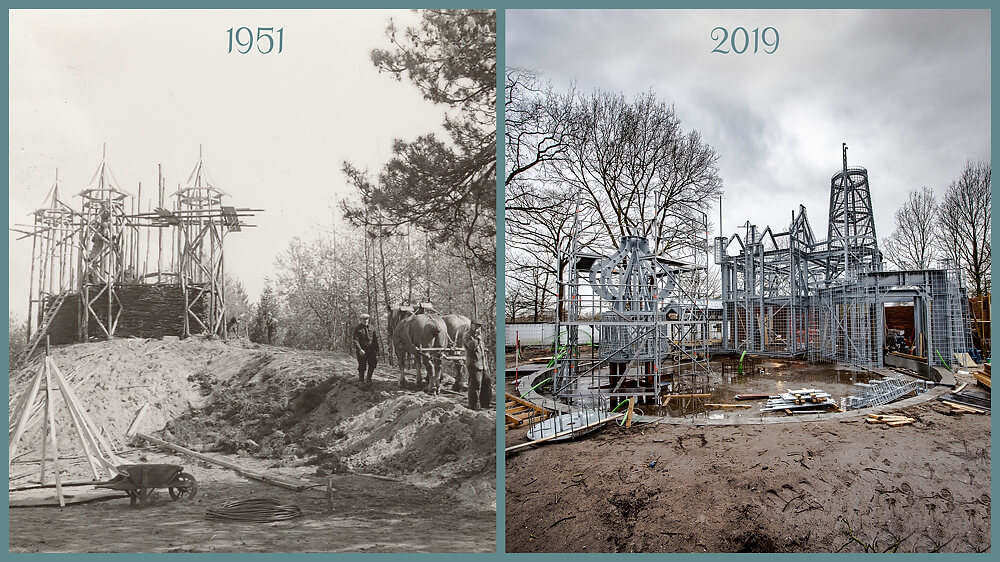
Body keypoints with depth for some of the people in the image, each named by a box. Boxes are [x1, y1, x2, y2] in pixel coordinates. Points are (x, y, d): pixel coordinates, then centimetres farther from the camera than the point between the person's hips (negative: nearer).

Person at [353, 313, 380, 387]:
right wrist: (360, 350, -24)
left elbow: (375, 339, 16)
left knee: (373, 362, -8)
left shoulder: (371, 329, 11)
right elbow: (356, 341, -12)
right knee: (362, 366, 1)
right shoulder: (357, 329, -3)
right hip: (362, 350, -4)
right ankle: (362, 381, 17)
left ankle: (368, 379, 9)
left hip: (371, 349, 4)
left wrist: (377, 350, 11)